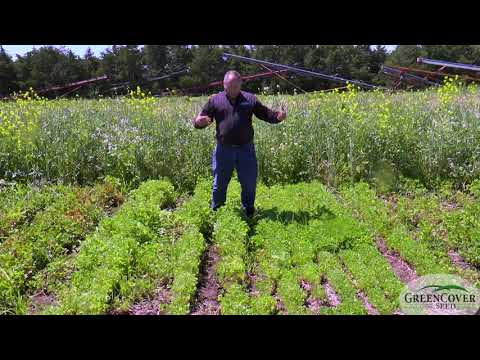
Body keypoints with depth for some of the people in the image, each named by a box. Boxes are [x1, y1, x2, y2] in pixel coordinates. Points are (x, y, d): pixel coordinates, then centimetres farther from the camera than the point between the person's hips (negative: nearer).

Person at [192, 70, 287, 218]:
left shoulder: (250, 99, 4)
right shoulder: (215, 100, 3)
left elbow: (266, 114, 6)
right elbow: (201, 119, 4)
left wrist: (278, 116, -14)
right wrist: (198, 122, -20)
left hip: (246, 149, 1)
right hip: (224, 150, 0)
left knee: (249, 184, 13)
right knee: (219, 184, 12)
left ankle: (249, 214, 35)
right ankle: (215, 212, 34)